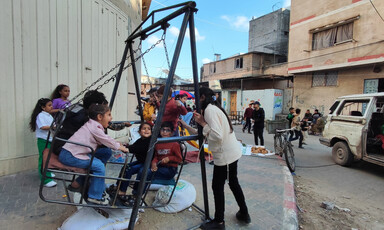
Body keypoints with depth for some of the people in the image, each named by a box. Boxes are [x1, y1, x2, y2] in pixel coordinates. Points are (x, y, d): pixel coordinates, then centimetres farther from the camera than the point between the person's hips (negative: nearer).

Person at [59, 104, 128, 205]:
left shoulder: (93, 125, 12)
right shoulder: (95, 127, -17)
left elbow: (106, 140, 18)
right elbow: (107, 141, -12)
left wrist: (118, 144, 8)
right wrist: (121, 148, 0)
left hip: (74, 152, 10)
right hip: (70, 156, -10)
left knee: (106, 152, 8)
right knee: (99, 166, -17)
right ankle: (95, 197, -4)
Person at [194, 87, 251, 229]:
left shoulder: (209, 109, -17)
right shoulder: (214, 107, 12)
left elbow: (217, 136, -27)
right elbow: (211, 133, 12)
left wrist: (203, 124, -16)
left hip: (225, 155, -9)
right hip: (231, 153, 10)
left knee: (217, 186, 5)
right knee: (233, 183, 21)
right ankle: (244, 214, 37)